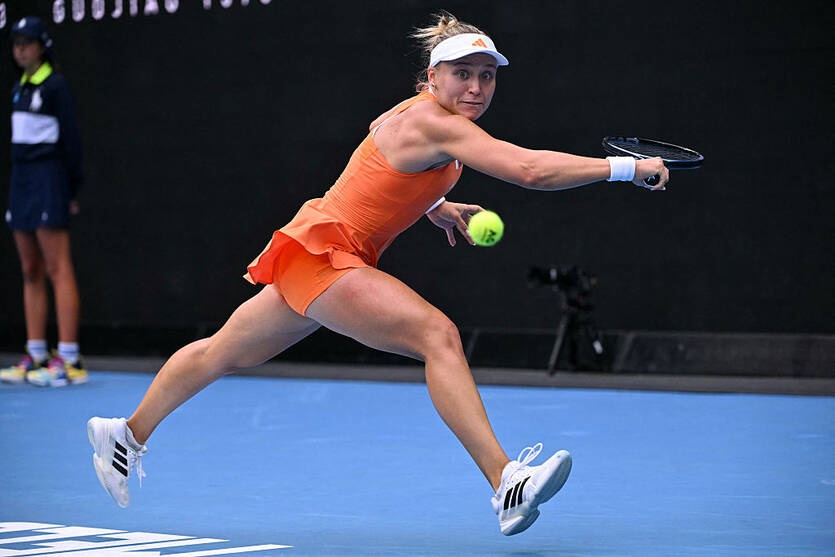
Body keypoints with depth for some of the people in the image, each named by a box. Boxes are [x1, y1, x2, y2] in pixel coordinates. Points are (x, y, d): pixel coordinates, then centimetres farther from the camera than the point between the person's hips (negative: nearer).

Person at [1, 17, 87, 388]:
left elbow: (70, 138, -9)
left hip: (48, 178, -8)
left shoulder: (55, 86, -7)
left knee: (57, 270, -10)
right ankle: (35, 357, 10)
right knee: (31, 273, 7)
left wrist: (73, 190, -12)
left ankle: (69, 361, -12)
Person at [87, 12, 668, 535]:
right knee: (438, 334, -27)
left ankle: (129, 433, 46)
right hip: (319, 250, -11)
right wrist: (626, 167, -30)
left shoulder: (421, 117, 7)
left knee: (223, 354, 26)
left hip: (314, 256, 11)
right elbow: (532, 169, -32)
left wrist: (438, 206, 19)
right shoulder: (434, 123, -22)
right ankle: (505, 484, -36)